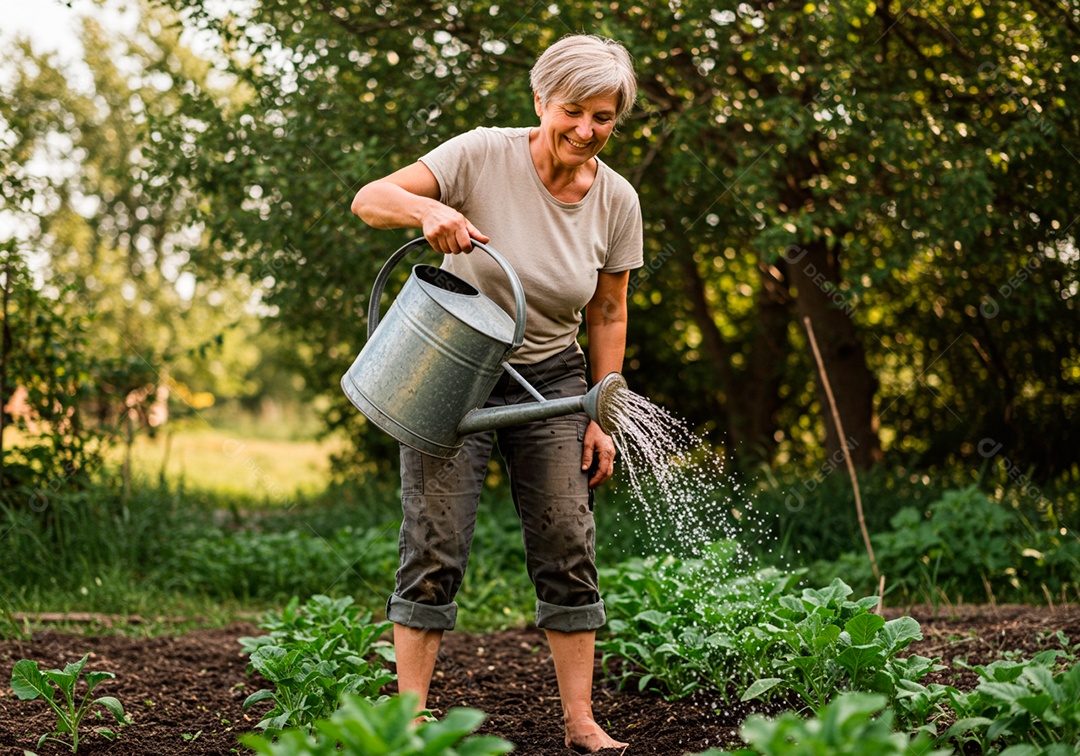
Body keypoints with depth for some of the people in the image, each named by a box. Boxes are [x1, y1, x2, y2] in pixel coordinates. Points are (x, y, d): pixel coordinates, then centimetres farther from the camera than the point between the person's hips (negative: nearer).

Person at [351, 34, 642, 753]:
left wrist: (601, 416, 2)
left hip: (551, 381, 3)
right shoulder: (484, 155, -16)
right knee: (436, 547, -8)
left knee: (570, 550, -2)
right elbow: (369, 199, -20)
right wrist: (429, 209, -41)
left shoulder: (616, 201, -4)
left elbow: (608, 317, 5)